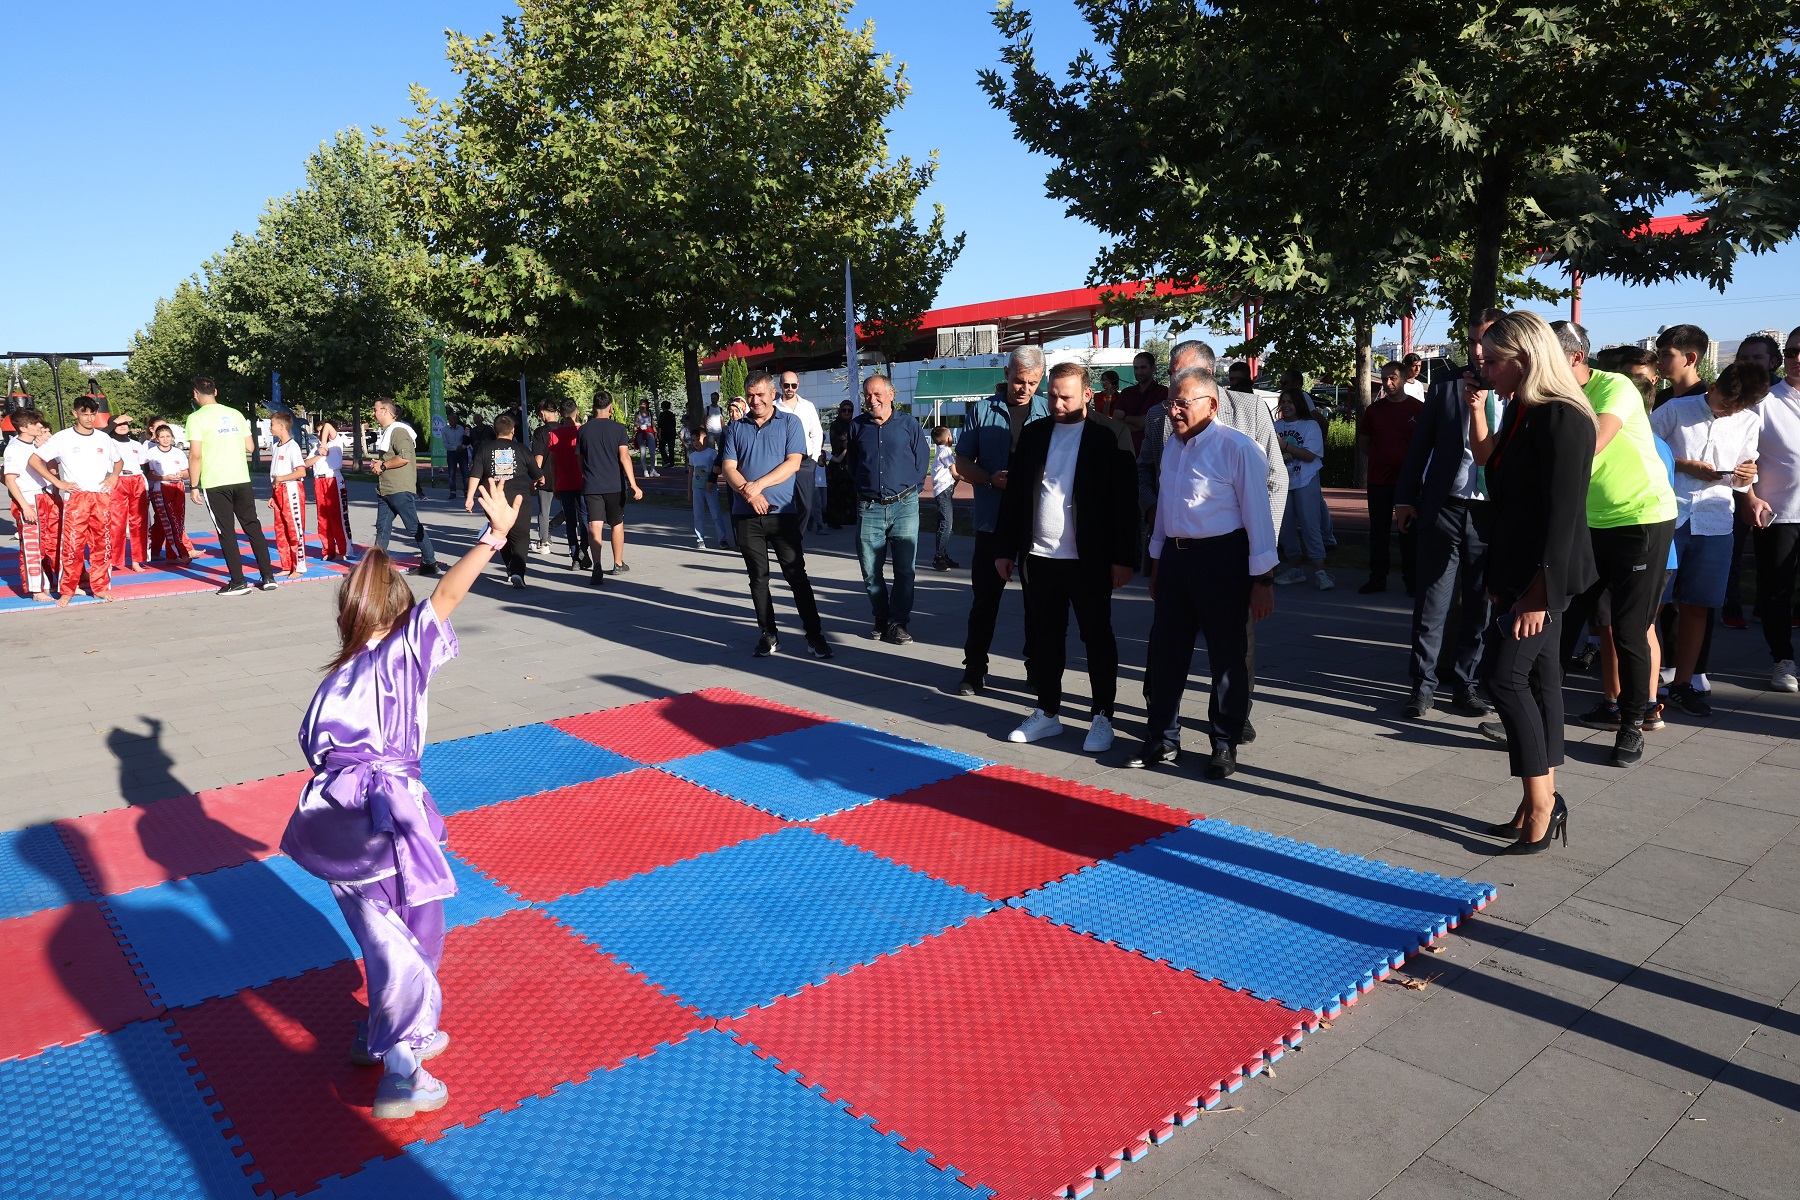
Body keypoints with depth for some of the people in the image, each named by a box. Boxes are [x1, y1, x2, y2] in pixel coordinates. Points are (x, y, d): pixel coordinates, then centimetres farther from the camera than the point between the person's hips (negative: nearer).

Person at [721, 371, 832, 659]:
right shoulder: (736, 428, 11)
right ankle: (769, 634, 17)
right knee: (758, 577, 8)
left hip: (782, 513, -3)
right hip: (746, 515, 3)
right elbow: (728, 468, 2)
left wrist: (758, 485, -16)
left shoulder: (790, 423, 4)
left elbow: (793, 463, -7)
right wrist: (749, 494, -15)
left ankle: (814, 634, 2)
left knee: (796, 574, -4)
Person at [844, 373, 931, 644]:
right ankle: (881, 618, 21)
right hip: (869, 507, 2)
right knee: (870, 570, 4)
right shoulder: (857, 426, 9)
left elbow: (922, 460, 7)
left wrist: (910, 490, 5)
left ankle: (898, 623, 10)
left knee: (905, 569, 0)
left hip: (904, 506, -2)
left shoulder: (909, 424, 2)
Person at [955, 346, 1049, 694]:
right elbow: (963, 462, 4)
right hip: (992, 521, 0)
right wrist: (991, 479, -14)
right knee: (985, 597, 7)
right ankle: (974, 668, 17)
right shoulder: (984, 411, 3)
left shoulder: (1049, 413, 1)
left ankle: (1038, 667, 23)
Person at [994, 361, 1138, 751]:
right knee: (1044, 638, 12)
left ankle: (1102, 718, 17)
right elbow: (1013, 495, 10)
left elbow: (1126, 500, -8)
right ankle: (1047, 713, 25)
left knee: (1098, 639, 7)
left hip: (1090, 560, -4)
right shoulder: (1034, 433, 8)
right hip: (1038, 557, 4)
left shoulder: (1111, 435, -5)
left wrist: (1123, 558, -12)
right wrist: (1005, 550, 8)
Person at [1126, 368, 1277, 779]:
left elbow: (1258, 514, -13)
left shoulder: (1237, 448, -13)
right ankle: (1161, 739, 24)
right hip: (1175, 557, 7)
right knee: (1165, 652, 11)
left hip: (1222, 560, -7)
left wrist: (1262, 579, -14)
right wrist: (1157, 562, 20)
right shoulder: (1172, 446, 10)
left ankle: (1225, 745, 20)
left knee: (1228, 656, 5)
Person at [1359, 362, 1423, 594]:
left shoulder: (1418, 408, 0)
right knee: (1378, 530, 7)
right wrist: (1375, 458, 7)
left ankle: (1411, 581, 8)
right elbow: (1362, 442, 17)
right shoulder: (1374, 409, 8)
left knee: (1409, 531, 2)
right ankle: (1377, 579, 14)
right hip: (1378, 478, 3)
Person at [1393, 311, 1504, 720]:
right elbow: (1420, 444, 7)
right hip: (1445, 509, 0)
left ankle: (1466, 684, 23)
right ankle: (1423, 686, 12)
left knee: (1480, 607, 10)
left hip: (1494, 515, 0)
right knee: (1431, 604, 3)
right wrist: (1405, 497, 5)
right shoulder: (1445, 386, 5)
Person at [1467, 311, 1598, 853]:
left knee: (1506, 677, -10)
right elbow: (1487, 460, 28)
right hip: (1516, 570, 10)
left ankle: (1541, 802, 1)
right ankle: (1541, 804, 21)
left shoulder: (1563, 419, -19)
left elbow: (1563, 513, -22)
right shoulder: (1522, 411, 9)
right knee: (1539, 680, 12)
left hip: (1545, 574, -10)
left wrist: (1540, 591, -23)